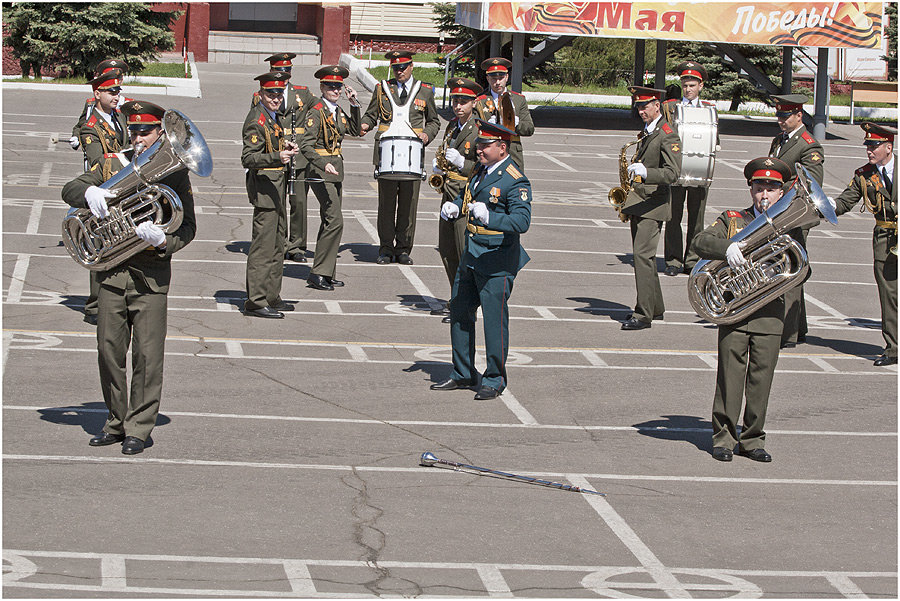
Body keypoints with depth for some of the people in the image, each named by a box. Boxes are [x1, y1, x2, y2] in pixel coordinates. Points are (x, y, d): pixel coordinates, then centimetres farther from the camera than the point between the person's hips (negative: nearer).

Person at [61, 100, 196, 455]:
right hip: (112, 273, 3)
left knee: (147, 355, -5)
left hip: (151, 275, -3)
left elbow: (188, 226, 1)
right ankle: (116, 423, 19)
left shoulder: (174, 173, 3)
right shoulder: (112, 164, 10)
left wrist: (163, 241, -21)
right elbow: (69, 190, 8)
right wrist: (89, 191, -16)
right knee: (109, 349, 5)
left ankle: (139, 429, 4)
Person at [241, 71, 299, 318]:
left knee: (277, 244, 16)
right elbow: (248, 158, -23)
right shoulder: (256, 120, -16)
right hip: (264, 186, -10)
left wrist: (285, 146, 9)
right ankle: (255, 302, -7)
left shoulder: (272, 116, 14)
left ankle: (271, 297, 24)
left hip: (277, 186, 10)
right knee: (264, 245, -10)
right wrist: (277, 157, -35)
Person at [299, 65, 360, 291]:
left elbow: (355, 131, 17)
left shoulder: (338, 111, 11)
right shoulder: (316, 112, -14)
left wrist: (354, 104, 7)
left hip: (334, 172, 9)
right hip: (320, 171, -9)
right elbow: (306, 145, -20)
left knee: (330, 222, 12)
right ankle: (318, 273, -10)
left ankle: (325, 274, 18)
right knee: (335, 221, -14)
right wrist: (324, 165, -33)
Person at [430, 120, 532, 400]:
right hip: (471, 258, 9)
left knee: (494, 319, -2)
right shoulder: (481, 171, 11)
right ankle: (462, 374, 26)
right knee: (459, 312, 13)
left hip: (497, 261, -9)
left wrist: (489, 218, -38)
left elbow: (522, 221, -25)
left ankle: (495, 379, 10)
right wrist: (453, 207, 3)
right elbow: (466, 196, 26)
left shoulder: (515, 181, -16)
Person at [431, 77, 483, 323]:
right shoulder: (452, 126, 14)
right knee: (446, 250, 13)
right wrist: (439, 166, 9)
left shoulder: (479, 131, -11)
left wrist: (460, 162, -24)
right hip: (449, 194, 9)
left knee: (466, 252, -10)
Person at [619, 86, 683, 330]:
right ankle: (655, 308, 24)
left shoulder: (668, 136, -12)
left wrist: (645, 172, -39)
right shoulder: (645, 133, 16)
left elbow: (673, 172, -22)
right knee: (643, 255, 13)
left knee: (642, 254, -16)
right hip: (638, 202, 9)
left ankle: (643, 314, -17)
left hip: (653, 203, -9)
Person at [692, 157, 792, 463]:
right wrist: (727, 248, -23)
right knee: (730, 374, -3)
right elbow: (700, 241, -5)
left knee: (761, 377, 2)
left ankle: (753, 440, 11)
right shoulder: (732, 220, 10)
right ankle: (724, 438, 5)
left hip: (769, 313, 1)